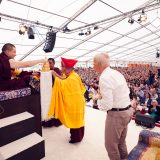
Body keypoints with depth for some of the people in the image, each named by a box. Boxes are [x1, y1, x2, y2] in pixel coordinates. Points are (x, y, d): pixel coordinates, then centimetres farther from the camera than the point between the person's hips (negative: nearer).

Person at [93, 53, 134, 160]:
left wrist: (99, 98, -6)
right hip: (127, 110, 9)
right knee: (121, 141, 28)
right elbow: (126, 92, 14)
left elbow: (107, 105, -26)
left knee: (111, 144, 13)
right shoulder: (117, 73, 5)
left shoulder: (104, 78, -23)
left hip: (116, 114, -9)